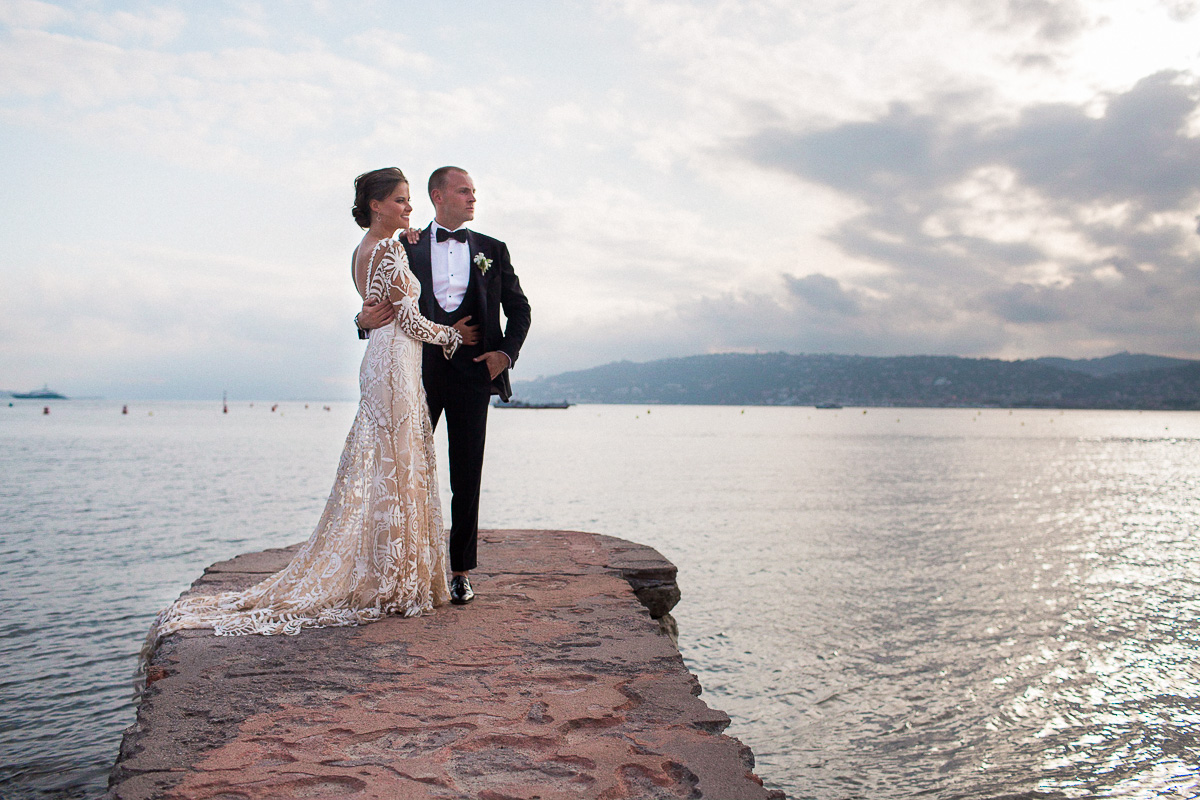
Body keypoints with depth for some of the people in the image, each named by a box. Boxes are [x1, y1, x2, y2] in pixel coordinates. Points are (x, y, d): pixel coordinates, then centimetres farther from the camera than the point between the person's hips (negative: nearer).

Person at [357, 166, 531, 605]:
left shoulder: (492, 250, 13)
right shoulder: (407, 248, 9)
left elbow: (519, 306, 15)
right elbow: (387, 305, 7)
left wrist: (506, 352, 1)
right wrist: (365, 319, -15)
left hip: (471, 371, 1)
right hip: (419, 369, 0)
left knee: (467, 477, 3)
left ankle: (461, 570, 13)